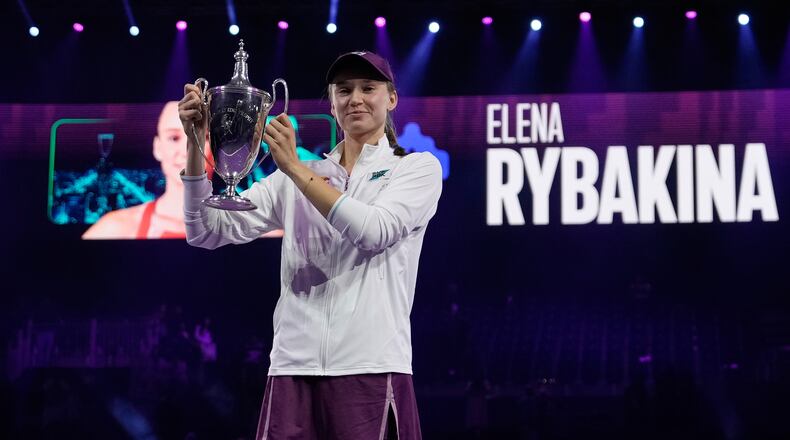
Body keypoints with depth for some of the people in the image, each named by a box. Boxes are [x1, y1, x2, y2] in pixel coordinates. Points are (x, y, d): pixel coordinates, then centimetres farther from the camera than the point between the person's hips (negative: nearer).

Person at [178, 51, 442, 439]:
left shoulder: (418, 168, 8)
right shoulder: (294, 179, 16)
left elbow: (374, 230, -11)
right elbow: (208, 232, 7)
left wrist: (295, 167, -11)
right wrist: (195, 144, -5)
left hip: (371, 368, -2)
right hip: (294, 368, 3)